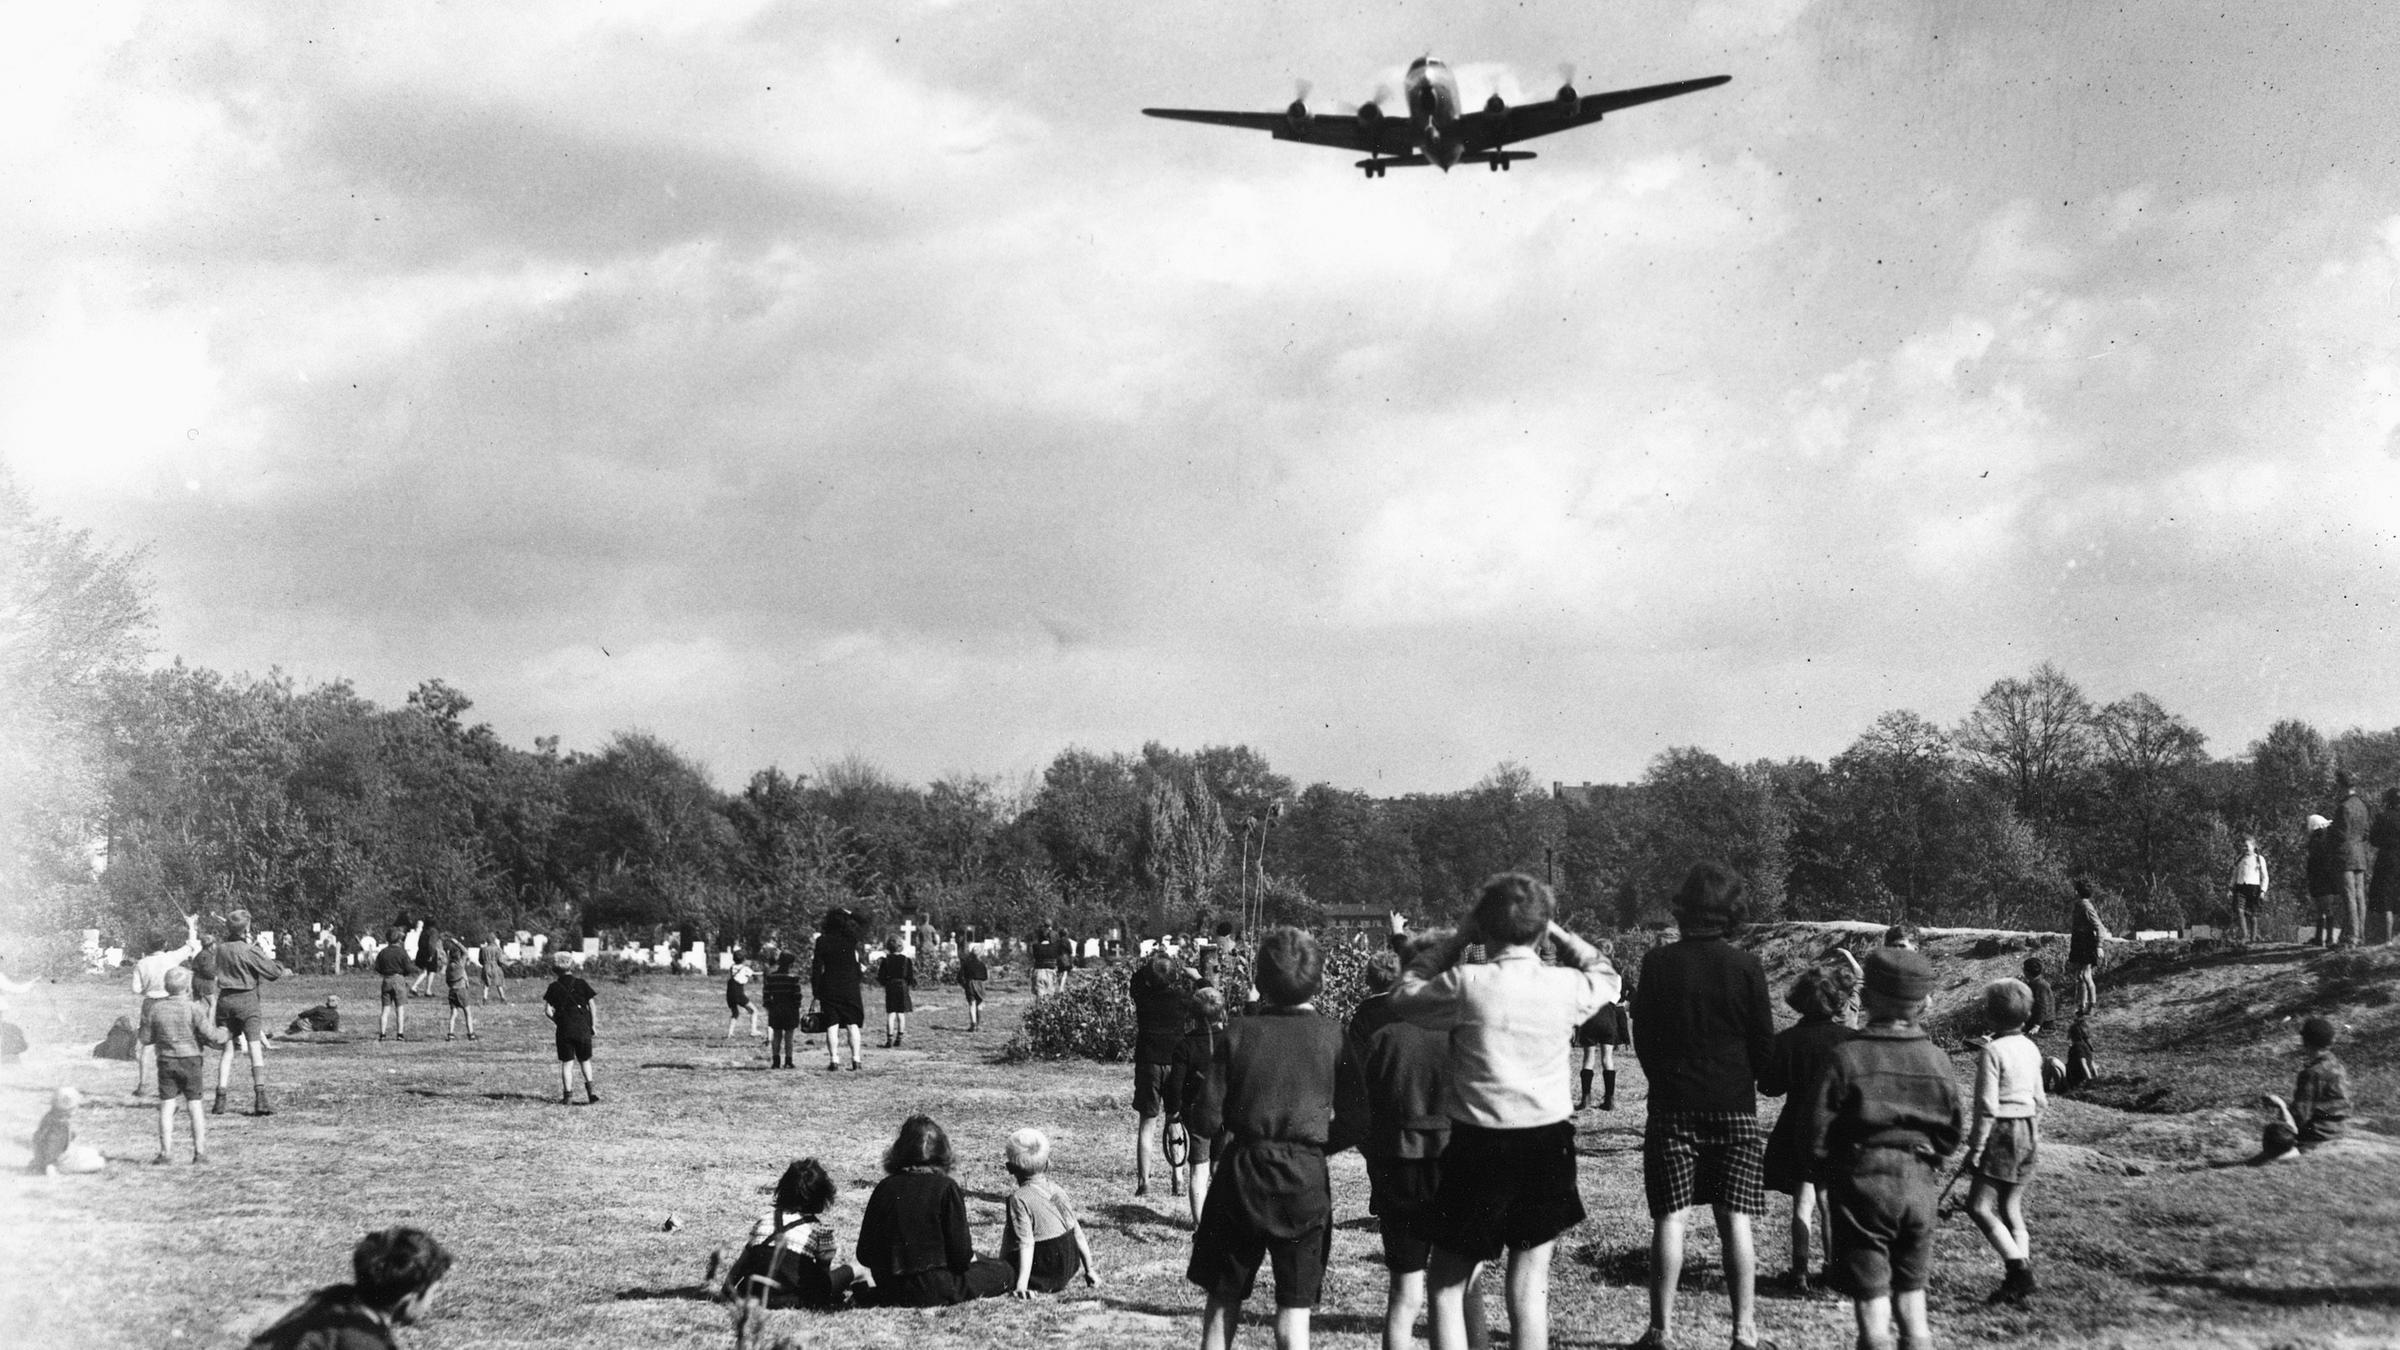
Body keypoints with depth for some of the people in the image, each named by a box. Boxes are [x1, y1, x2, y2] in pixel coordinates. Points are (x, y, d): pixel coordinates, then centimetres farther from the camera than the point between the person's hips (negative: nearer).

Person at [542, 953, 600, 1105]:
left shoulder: (554, 987, 0)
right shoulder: (580, 983, 0)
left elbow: (547, 1011, -5)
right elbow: (591, 1004, -2)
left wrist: (557, 1021, 11)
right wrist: (593, 1024, 6)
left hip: (564, 1029, 0)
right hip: (583, 1027, 0)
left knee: (566, 1063, 6)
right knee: (585, 1060, 13)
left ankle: (567, 1094, 0)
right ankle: (590, 1086, -6)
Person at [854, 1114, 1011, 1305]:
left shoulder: (884, 1188, 0)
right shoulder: (945, 1187, -11)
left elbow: (864, 1255, 2)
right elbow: (961, 1254, -11)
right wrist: (969, 1256, 12)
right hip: (935, 1293, -5)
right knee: (1001, 1272, 13)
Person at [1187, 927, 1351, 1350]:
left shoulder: (1239, 1032, -3)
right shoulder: (1333, 1037, -5)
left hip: (1243, 1172, 1)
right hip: (1305, 1178, -1)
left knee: (1224, 1297, 12)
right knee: (1295, 1303, 4)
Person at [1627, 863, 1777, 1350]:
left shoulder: (1659, 963, -6)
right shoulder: (1746, 967, -7)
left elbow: (1642, 1037, 2)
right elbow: (1765, 1044, -1)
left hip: (1672, 1106, 0)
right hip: (1735, 1105, 0)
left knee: (1669, 1217, 3)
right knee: (1735, 1220, 4)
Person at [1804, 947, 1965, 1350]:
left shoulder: (1845, 1057, -12)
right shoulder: (1936, 1060, 1)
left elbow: (1818, 1135, -12)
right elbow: (1955, 1131, 7)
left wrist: (1831, 1169, 6)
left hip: (1863, 1184, -4)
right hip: (1919, 1186, 4)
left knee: (1871, 1301, 1)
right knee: (1911, 1294, 14)